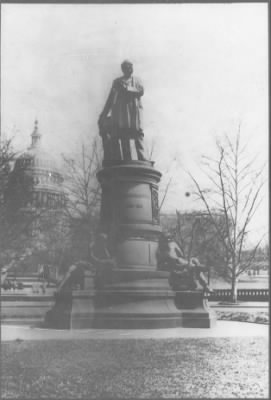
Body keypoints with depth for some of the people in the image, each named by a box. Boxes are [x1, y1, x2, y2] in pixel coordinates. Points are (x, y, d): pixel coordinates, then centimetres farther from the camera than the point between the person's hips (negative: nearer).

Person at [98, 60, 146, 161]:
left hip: (134, 110, 0)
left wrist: (127, 88, -11)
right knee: (124, 137, -9)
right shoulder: (117, 82, 20)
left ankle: (142, 159, -19)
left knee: (138, 134, -13)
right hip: (121, 111, 0)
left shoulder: (137, 81, 21)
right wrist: (103, 115, 13)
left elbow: (141, 91, 0)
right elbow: (110, 99, 18)